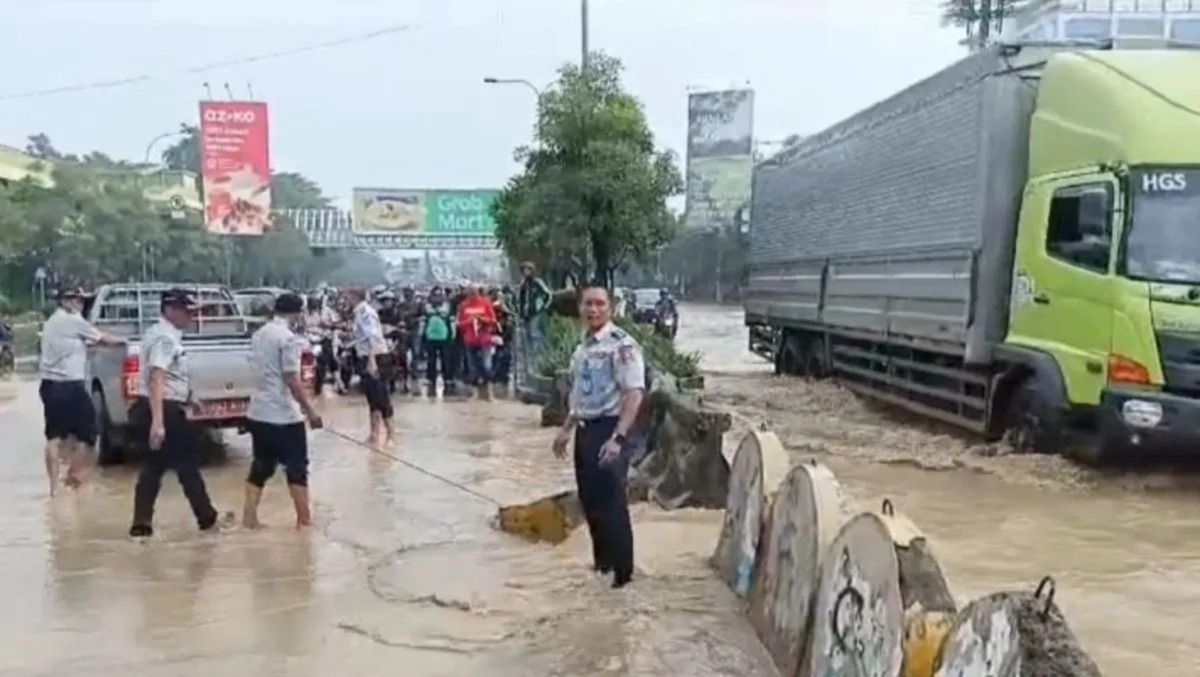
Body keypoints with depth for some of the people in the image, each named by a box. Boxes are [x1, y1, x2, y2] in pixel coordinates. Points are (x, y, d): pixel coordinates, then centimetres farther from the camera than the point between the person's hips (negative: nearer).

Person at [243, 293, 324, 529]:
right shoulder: (288, 338, -15)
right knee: (297, 467, 3)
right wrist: (310, 410, -16)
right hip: (284, 414, -8)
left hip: (259, 411, 8)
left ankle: (249, 516, 13)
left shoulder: (259, 334, 10)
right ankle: (304, 519, 8)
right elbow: (292, 379, -20)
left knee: (260, 466, 14)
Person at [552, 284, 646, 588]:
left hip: (608, 429, -8)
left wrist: (618, 438, -28)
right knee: (589, 500, 16)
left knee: (611, 503, -3)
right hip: (585, 429, 8)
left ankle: (621, 572, 9)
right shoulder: (583, 346, 12)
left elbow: (634, 394, -22)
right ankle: (602, 562, 31)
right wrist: (566, 429, 22)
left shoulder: (621, 345, -15)